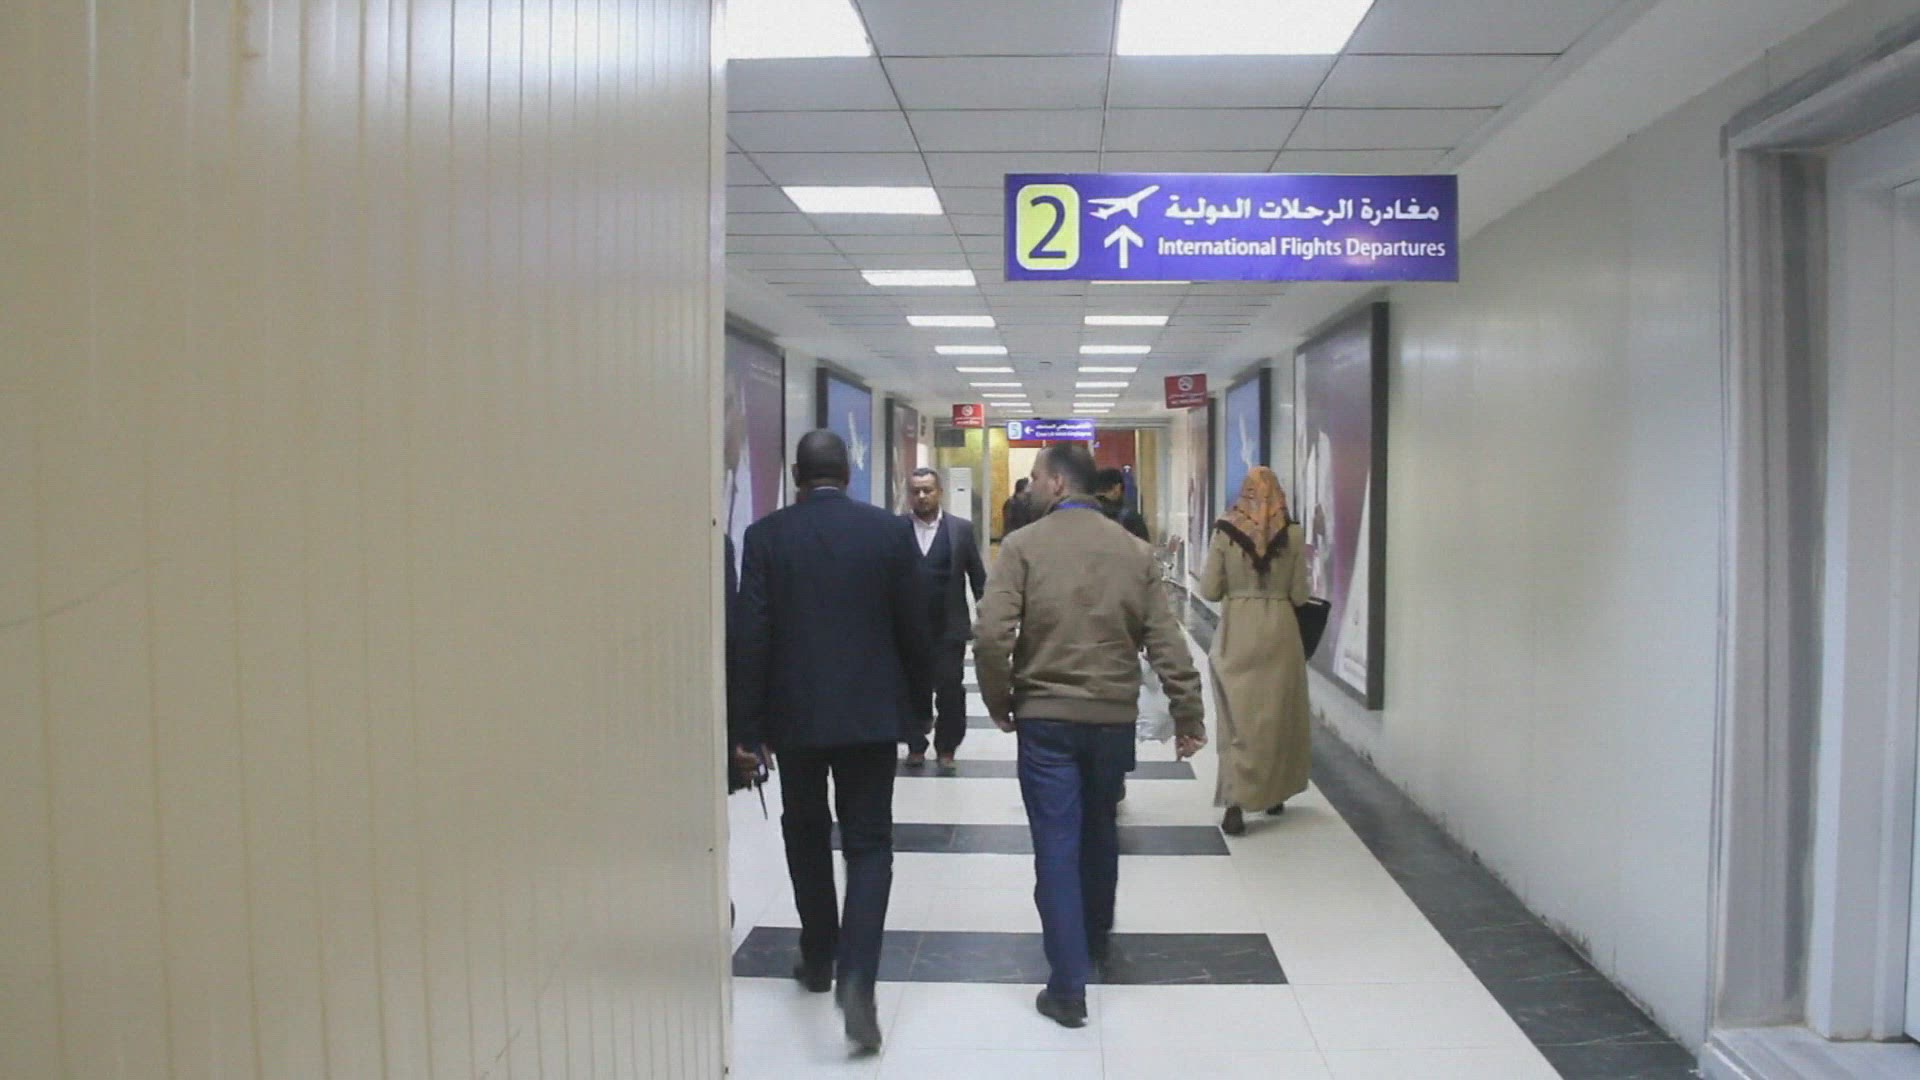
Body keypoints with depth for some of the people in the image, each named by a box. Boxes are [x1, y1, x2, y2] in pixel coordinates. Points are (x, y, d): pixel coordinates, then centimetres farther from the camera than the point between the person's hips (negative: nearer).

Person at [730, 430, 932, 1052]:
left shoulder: (766, 536, -5)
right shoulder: (890, 531, -3)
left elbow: (750, 635, -7)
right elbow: (914, 627, 0)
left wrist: (746, 725, -1)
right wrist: (918, 701, 14)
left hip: (794, 714, 0)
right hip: (871, 712, 0)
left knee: (806, 836, 19)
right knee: (869, 844, 5)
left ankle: (818, 959, 31)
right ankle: (857, 976, -11)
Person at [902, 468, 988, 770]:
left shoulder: (961, 528, 1)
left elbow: (978, 577, 4)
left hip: (949, 627, 0)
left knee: (950, 689, 3)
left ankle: (947, 748, 17)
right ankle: (915, 746, 21)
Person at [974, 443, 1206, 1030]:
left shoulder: (1024, 545, -8)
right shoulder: (1134, 550, 3)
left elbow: (992, 634, -15)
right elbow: (1166, 641, -1)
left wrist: (1000, 702, -1)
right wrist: (1189, 713, 5)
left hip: (1045, 717, -3)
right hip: (1115, 717, 4)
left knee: (1057, 844, 1)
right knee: (1100, 832, 22)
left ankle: (1069, 986, 2)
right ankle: (1095, 939, 42)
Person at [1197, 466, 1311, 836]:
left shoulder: (1224, 532, -5)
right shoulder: (1292, 534, -5)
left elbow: (1209, 590, -3)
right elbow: (1299, 594, -2)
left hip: (1237, 632, 0)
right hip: (1280, 630, 1)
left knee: (1238, 718, 3)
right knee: (1279, 716, 15)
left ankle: (1235, 803, -6)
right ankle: (1274, 794, 28)